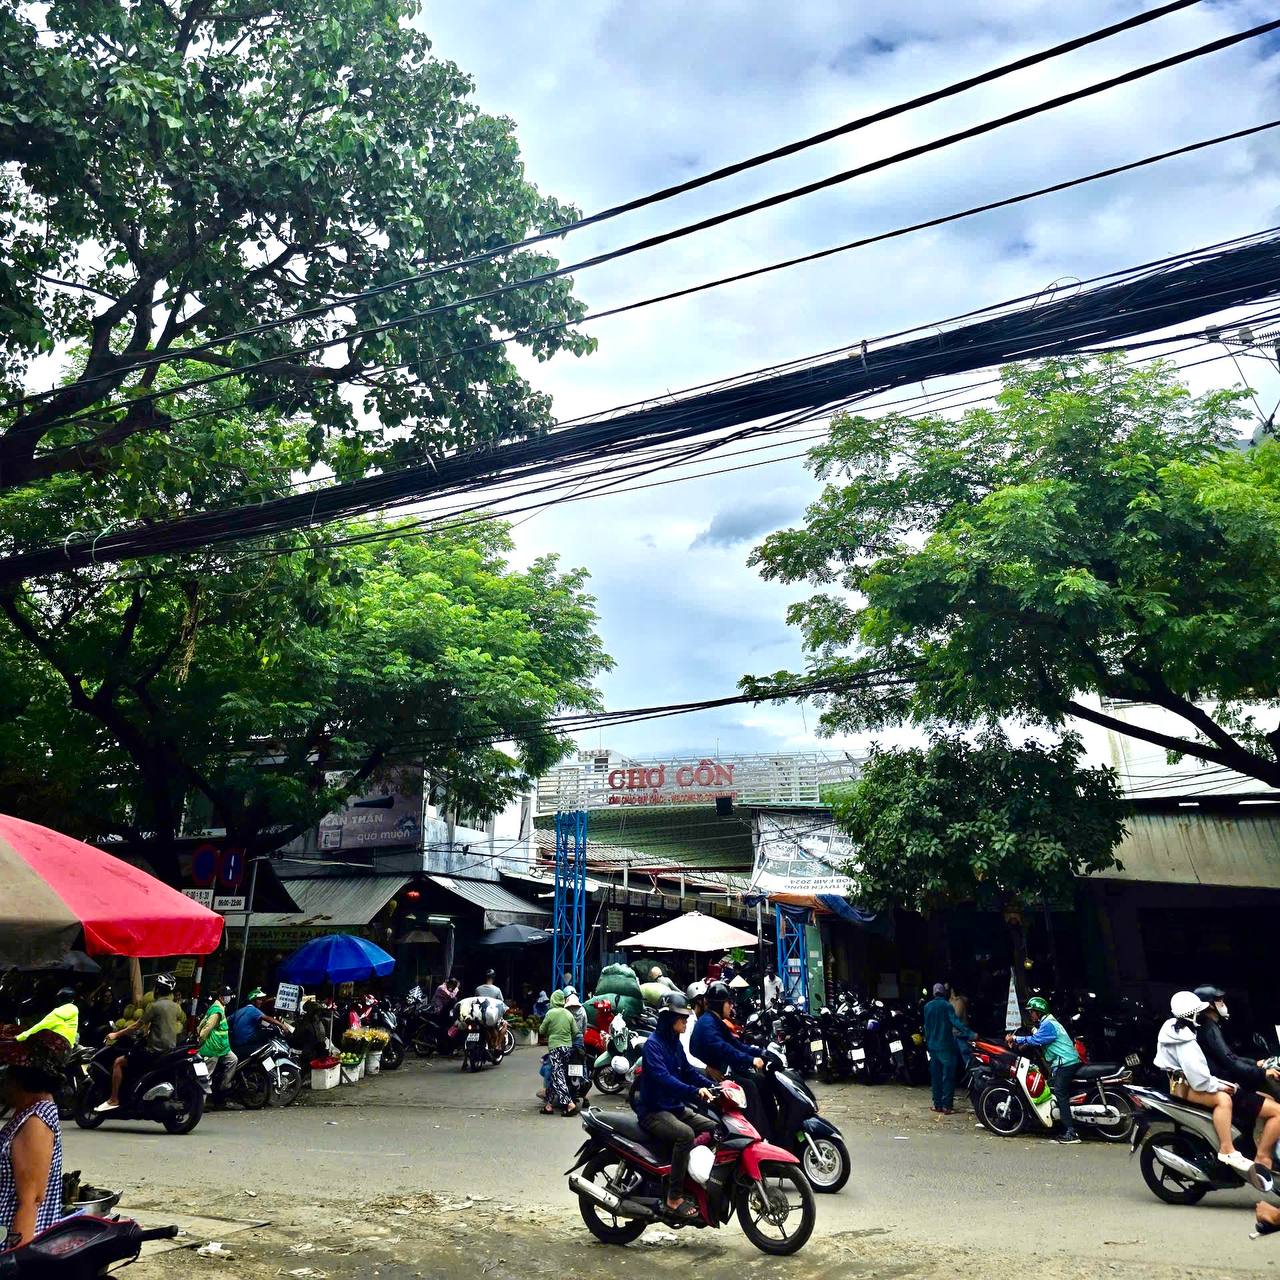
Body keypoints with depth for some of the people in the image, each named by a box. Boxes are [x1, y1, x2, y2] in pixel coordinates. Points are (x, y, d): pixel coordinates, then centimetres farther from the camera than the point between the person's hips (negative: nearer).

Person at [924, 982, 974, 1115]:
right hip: (946, 1046, -5)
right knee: (948, 1077, -1)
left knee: (936, 1077, 12)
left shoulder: (927, 1007, 6)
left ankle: (937, 1104, 13)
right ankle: (946, 1106, -3)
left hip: (932, 1046, 5)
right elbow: (956, 1022, -21)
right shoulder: (946, 1006, -10)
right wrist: (971, 1034, -25)